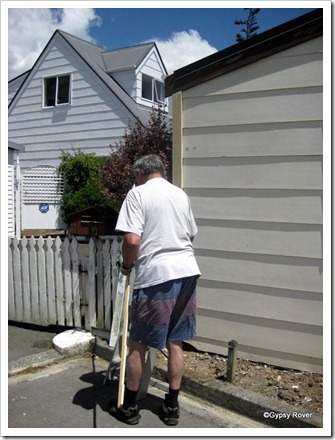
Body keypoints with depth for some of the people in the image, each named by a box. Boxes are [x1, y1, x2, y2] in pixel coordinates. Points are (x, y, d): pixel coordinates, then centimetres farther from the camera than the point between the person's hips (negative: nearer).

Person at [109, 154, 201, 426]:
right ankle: (172, 407, 25)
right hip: (187, 273, 6)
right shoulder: (181, 194, 14)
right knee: (175, 343, 14)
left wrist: (127, 265, 1)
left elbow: (132, 240, -16)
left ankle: (129, 406, 23)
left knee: (137, 344, 9)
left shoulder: (138, 193, -6)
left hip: (156, 276, -6)